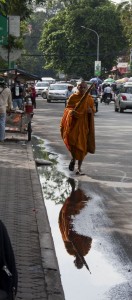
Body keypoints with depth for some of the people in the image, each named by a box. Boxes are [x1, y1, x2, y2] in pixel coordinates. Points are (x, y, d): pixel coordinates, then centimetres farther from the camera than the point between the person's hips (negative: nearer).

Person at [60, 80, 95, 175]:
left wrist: (91, 111, -10)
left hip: (84, 125, 2)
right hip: (74, 123, -2)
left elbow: (93, 110, 14)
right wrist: (70, 112, -19)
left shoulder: (90, 99, 5)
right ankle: (73, 159, 12)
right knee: (72, 140, -20)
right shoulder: (73, 97, 0)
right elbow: (67, 108, 3)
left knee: (82, 146, 2)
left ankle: (79, 168, 14)